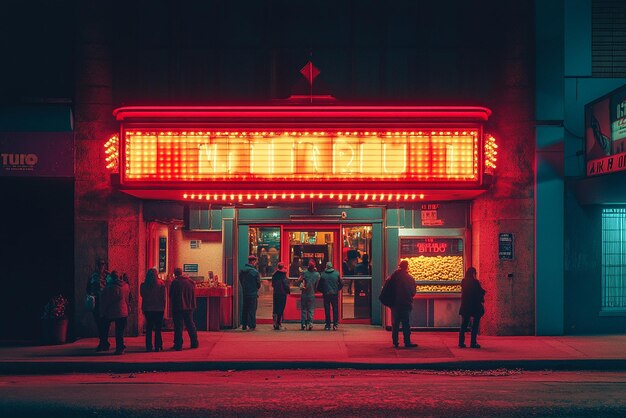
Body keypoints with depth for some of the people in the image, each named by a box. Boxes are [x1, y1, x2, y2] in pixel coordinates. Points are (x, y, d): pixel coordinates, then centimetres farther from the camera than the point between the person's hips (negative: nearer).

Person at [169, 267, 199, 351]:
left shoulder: (174, 282, -9)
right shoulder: (190, 282, 5)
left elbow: (171, 296, -5)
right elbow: (193, 295, 12)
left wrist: (172, 304, 8)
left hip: (178, 308, -5)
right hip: (189, 307, 5)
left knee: (178, 326, 0)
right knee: (190, 325, 15)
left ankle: (178, 345, -2)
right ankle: (194, 343, 19)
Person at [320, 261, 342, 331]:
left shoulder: (322, 274, -3)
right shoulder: (336, 273, 0)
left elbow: (319, 285, 1)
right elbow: (341, 284, 5)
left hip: (326, 294, 0)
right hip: (335, 294, 1)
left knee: (327, 310, 5)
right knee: (335, 309, 7)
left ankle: (328, 325, 5)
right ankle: (335, 324, 2)